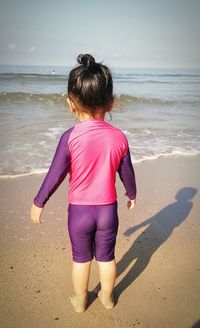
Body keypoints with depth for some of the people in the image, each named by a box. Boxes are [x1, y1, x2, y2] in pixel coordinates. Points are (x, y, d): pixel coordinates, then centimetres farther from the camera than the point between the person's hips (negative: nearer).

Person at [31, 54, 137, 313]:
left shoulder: (70, 137, -19)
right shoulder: (119, 137, -11)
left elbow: (55, 175, -13)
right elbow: (127, 173, 0)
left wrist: (38, 202, 2)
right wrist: (132, 194, 20)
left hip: (79, 210, -1)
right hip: (108, 209, 2)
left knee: (81, 258, 19)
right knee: (106, 257, 21)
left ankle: (80, 301, 40)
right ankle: (107, 297, 43)